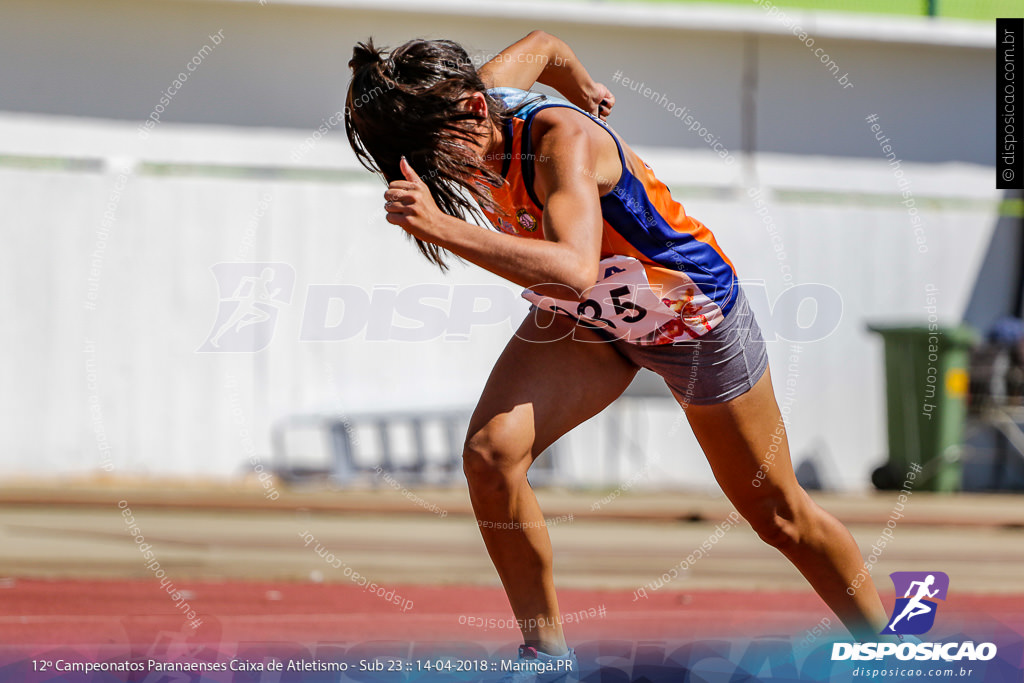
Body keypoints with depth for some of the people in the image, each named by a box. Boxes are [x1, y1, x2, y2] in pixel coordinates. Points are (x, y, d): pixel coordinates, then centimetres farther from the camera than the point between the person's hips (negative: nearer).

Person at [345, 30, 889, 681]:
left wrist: (446, 228, -64)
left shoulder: (563, 140, -39)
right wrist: (582, 87, 27)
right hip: (583, 319, 5)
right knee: (491, 451, -22)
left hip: (695, 316, -5)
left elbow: (575, 270, -56)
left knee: (779, 515, 9)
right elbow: (542, 45, 5)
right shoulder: (475, 110, -19)